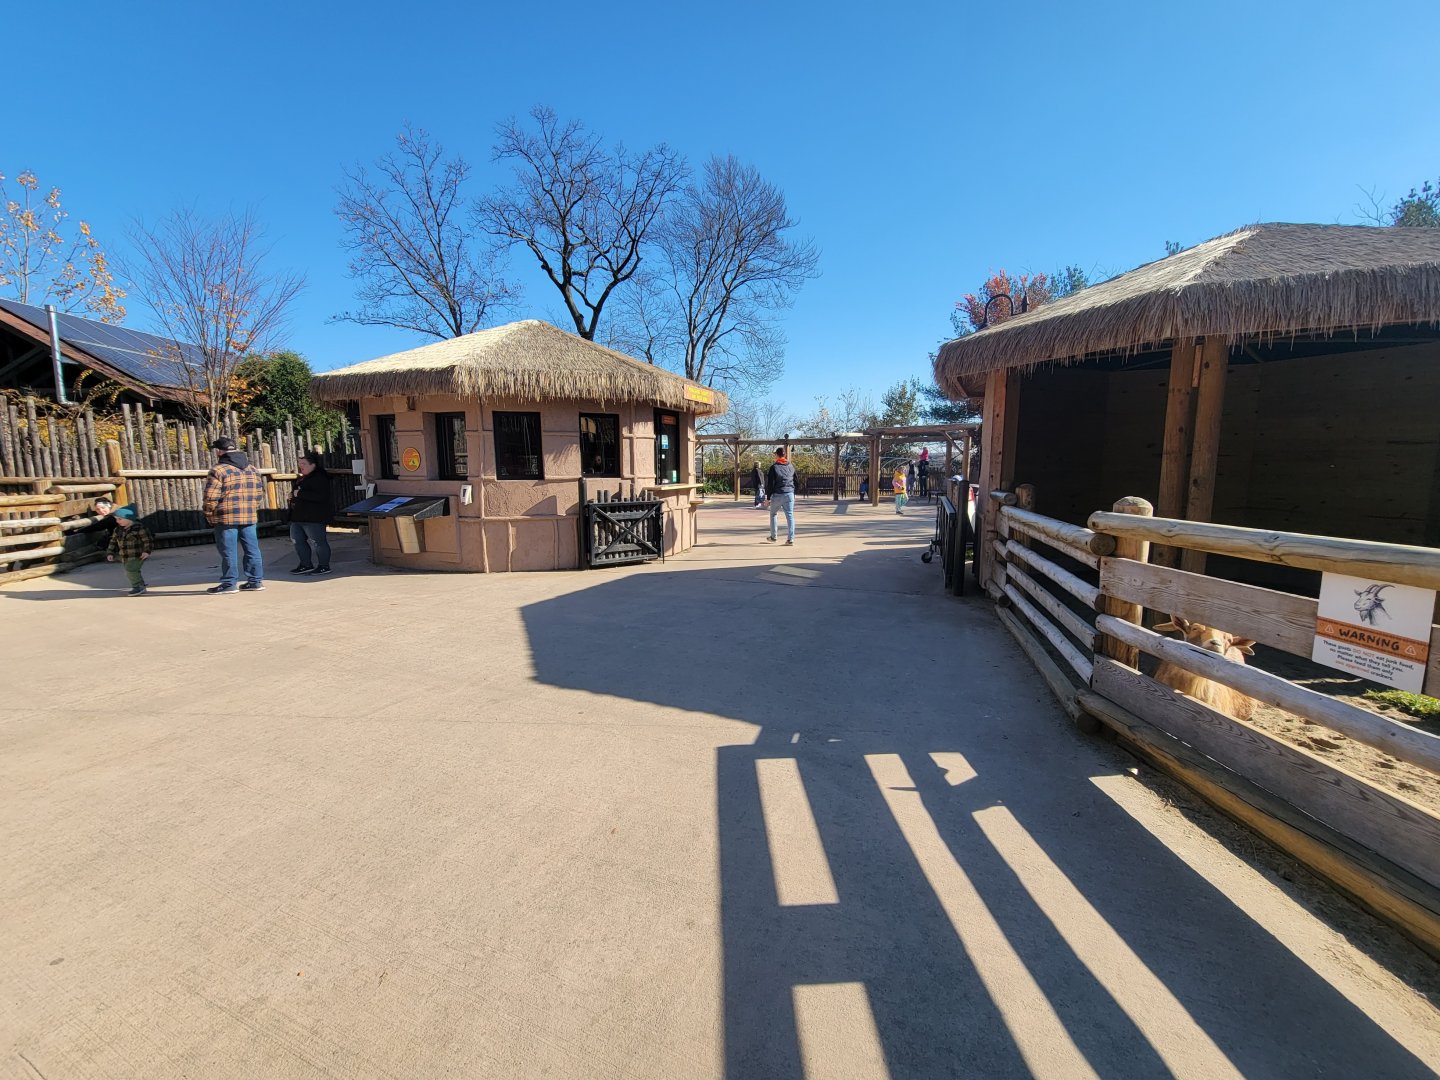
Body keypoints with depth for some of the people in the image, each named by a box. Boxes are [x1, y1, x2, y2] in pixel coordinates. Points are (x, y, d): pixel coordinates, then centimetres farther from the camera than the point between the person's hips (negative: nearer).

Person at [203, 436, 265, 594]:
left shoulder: (219, 470, -9)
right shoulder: (251, 468, 11)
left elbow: (211, 497, -12)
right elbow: (260, 492, 14)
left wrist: (209, 515, 1)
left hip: (226, 518, -6)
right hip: (249, 517, 6)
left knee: (228, 552, 1)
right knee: (252, 549, 9)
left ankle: (229, 583, 7)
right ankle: (256, 580, 12)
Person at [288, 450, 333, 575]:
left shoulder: (319, 478, -14)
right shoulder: (303, 478, 18)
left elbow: (320, 496, -28)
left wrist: (300, 494, -23)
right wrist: (293, 495, 13)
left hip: (313, 518, -11)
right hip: (298, 517, 11)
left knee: (318, 542, -4)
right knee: (297, 540, 14)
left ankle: (324, 566, 5)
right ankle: (306, 565, 24)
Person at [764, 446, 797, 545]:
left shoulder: (774, 467, -5)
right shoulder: (791, 466, 11)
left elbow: (770, 484, -7)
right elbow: (795, 481, 16)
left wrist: (768, 498, -3)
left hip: (777, 495, -3)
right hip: (789, 494, 3)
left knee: (773, 515, 16)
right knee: (790, 516, 0)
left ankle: (773, 537, 21)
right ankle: (790, 539, -8)